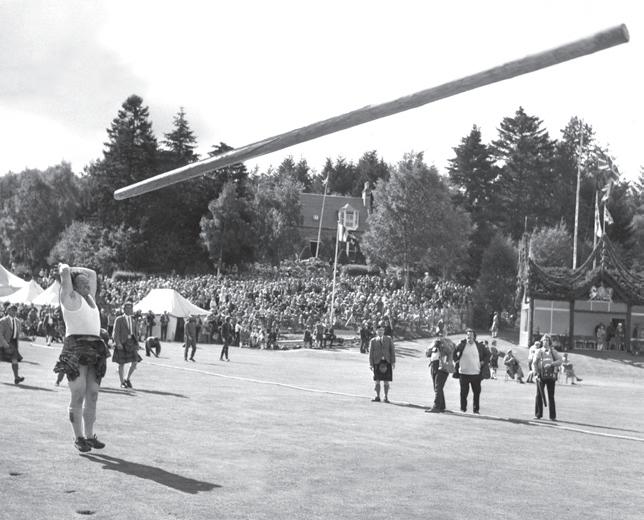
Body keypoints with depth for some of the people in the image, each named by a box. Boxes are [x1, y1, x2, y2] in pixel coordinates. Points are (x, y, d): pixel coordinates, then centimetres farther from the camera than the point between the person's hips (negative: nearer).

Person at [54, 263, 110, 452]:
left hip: (95, 350, 7)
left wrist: (74, 269, 28)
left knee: (92, 396, 7)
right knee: (78, 396, -5)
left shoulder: (89, 297, 21)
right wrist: (65, 269, 11)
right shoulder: (70, 297, 1)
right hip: (75, 349, -7)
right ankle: (78, 438, 2)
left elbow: (92, 273, 32)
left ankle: (89, 436, 13)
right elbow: (65, 272, -10)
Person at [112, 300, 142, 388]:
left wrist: (137, 344, 13)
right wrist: (118, 343, -17)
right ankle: (122, 383, 12)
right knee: (122, 364, 1)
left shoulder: (133, 320, 17)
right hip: (122, 344, -5)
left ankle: (128, 379, 12)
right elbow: (115, 333, -6)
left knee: (135, 362, -6)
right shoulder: (119, 319, 0)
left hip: (131, 342, 5)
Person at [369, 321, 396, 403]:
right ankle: (377, 397, 7)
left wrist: (393, 362, -1)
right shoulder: (373, 341, 9)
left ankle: (386, 397, 9)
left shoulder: (389, 339, 12)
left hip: (387, 362, 1)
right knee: (377, 380, -1)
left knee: (387, 381, 1)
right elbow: (371, 353, 6)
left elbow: (392, 351, 8)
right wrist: (371, 364, -1)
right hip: (377, 362, 0)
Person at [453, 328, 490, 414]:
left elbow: (487, 355, 17)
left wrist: (483, 362, 7)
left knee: (477, 392, 2)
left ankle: (476, 409, 12)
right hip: (463, 373, -1)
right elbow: (454, 353, 15)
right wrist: (457, 361, 5)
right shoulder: (462, 345, 0)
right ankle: (463, 408, 11)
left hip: (476, 373, 1)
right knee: (464, 392, 1)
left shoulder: (479, 346, 4)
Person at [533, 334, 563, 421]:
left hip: (551, 376, 1)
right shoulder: (538, 351, 8)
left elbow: (560, 360, 0)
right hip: (541, 375, -1)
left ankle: (552, 416, 2)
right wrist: (536, 374, -12)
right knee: (539, 395, 0)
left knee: (551, 396, 0)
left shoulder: (553, 352, 12)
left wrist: (552, 364, -16)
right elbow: (534, 363, 0)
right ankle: (538, 414, 7)